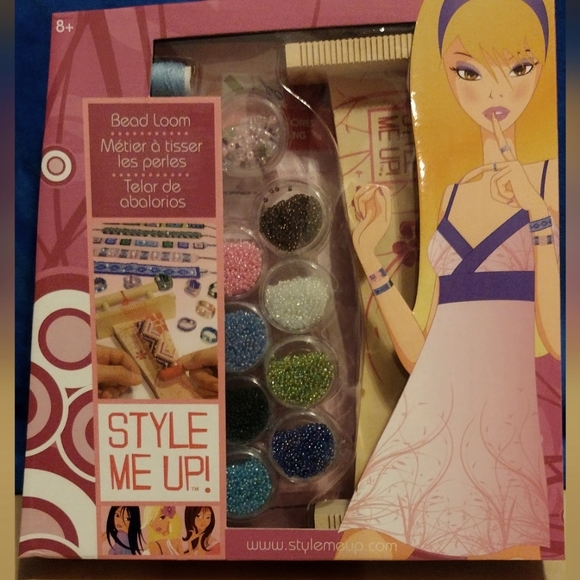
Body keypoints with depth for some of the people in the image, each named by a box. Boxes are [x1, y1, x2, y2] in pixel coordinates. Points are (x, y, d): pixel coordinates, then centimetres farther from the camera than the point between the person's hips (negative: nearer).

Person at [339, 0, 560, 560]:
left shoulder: (551, 179, 0)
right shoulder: (451, 192, 14)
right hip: (432, 415, 4)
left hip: (514, 417, -3)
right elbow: (419, 350, 11)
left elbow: (559, 339, -11)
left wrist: (536, 211, -16)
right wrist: (369, 253, 6)